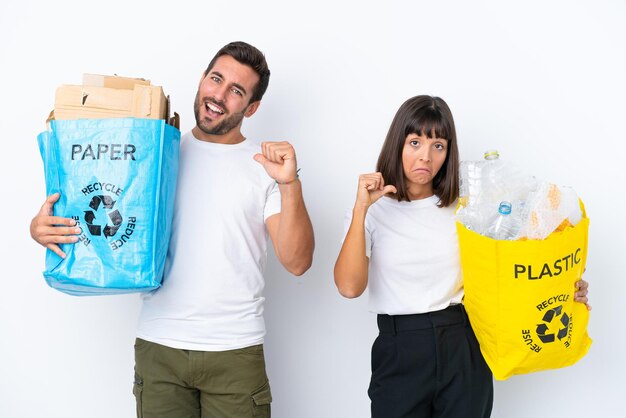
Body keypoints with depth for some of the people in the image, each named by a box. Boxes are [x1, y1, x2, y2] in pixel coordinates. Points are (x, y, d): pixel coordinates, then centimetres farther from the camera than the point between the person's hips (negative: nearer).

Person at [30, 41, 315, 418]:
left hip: (235, 352, -1)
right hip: (158, 344, 2)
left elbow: (297, 262, -8)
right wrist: (42, 228, -10)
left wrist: (290, 184, -20)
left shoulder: (266, 165, 0)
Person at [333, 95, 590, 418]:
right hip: (399, 352, -3)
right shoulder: (373, 210, -5)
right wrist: (361, 209, -23)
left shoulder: (462, 207, 6)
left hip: (464, 347, 3)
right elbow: (349, 287, -18)